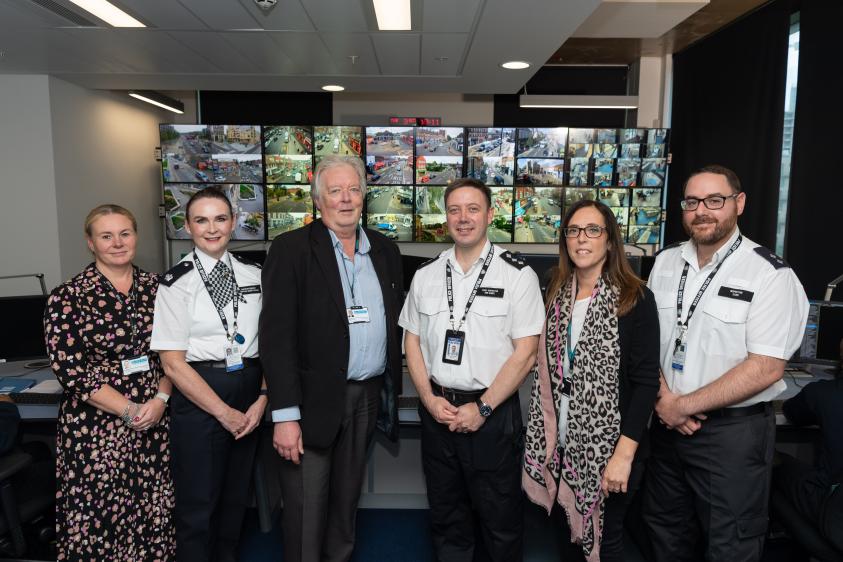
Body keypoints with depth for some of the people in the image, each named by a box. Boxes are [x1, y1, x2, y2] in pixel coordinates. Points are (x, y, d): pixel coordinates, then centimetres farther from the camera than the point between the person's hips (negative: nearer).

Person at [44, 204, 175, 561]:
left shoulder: (156, 287, 4)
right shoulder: (68, 298, -6)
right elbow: (70, 371, -10)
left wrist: (160, 400, -7)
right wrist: (131, 410, -13)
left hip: (155, 423, 3)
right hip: (96, 430, -3)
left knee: (155, 515, 10)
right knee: (99, 518, 6)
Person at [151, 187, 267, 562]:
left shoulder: (253, 275, 3)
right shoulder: (177, 282, -7)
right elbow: (173, 363, -10)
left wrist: (262, 399, -6)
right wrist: (224, 411, -11)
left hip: (251, 394, 4)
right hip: (198, 395, -4)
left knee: (236, 496, 18)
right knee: (197, 503, 7)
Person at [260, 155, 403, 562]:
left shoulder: (385, 250, 9)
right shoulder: (291, 249, -8)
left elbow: (395, 324, 12)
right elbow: (277, 335, -13)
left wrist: (391, 390, 8)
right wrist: (285, 415, -17)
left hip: (368, 397, 5)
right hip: (313, 401, -4)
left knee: (346, 502, 20)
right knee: (306, 513, 8)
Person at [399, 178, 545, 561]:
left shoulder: (517, 275, -9)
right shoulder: (425, 275, 4)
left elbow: (525, 353, -11)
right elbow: (412, 341, 8)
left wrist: (482, 408, -13)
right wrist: (429, 399, -4)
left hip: (493, 412, -3)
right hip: (437, 410, 4)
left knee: (500, 517, 11)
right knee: (445, 513, 19)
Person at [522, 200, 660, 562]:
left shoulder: (635, 299, -11)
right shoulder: (557, 295, 4)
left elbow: (646, 381, -15)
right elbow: (547, 373, 8)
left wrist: (625, 453, -20)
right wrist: (543, 438, 5)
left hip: (608, 446, -4)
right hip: (562, 442, 5)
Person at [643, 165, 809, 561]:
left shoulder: (770, 275, -13)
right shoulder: (665, 263, 3)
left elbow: (766, 368, -18)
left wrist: (684, 405, -16)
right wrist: (662, 399, -7)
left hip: (734, 430, -5)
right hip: (667, 422, 5)